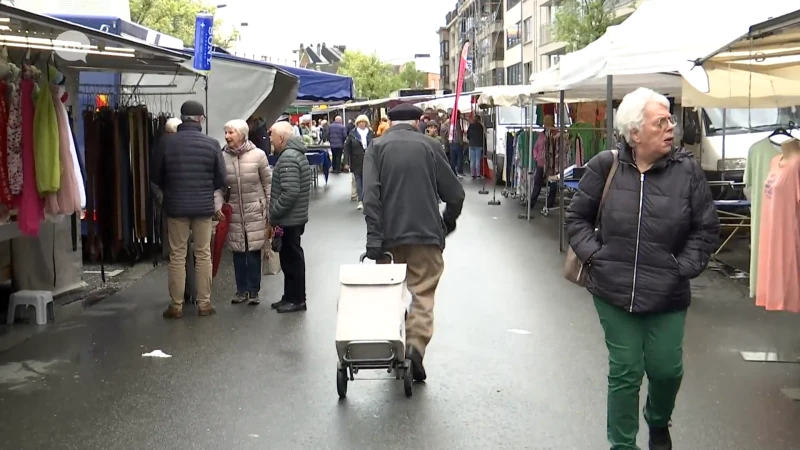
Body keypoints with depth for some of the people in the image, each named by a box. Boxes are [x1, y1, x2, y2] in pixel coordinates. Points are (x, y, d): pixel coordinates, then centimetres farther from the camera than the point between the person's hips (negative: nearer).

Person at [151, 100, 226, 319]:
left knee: (177, 256, 6)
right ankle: (204, 303, 14)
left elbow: (155, 176, 1)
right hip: (204, 206, 0)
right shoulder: (211, 143, -6)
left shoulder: (167, 141, -7)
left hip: (175, 206, 0)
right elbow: (221, 179, 0)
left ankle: (176, 306, 10)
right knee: (203, 255, 10)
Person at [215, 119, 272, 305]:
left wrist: (271, 212, -3)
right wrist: (218, 207, -11)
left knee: (253, 251, 3)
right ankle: (241, 290, 23)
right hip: (233, 212, 2)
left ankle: (253, 291, 16)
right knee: (238, 252, 10)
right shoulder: (222, 157, -4)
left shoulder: (258, 155, -9)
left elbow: (268, 184, -3)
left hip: (255, 211, -2)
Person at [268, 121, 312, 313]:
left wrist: (273, 213, -17)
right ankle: (290, 297, 25)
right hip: (295, 217, 10)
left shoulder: (288, 158, -20)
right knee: (291, 258, 16)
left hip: (289, 219, -10)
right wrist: (276, 213, 17)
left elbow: (290, 192, -27)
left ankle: (297, 299, 7)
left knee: (291, 258, -1)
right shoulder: (295, 153, 14)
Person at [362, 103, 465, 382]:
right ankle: (415, 348, -12)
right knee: (423, 294, 3)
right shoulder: (430, 146, 3)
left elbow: (370, 194, -10)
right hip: (427, 234, -1)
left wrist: (374, 238, -11)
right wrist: (448, 222, 21)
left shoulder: (377, 147, 3)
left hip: (390, 235, 1)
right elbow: (454, 193, 2)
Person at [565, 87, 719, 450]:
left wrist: (684, 267, -6)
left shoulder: (687, 169, -6)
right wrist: (594, 255, -6)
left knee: (666, 369, 6)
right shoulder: (606, 166, -6)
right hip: (613, 291, 0)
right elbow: (577, 217, 6)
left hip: (667, 296, 1)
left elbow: (706, 228, 3)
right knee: (625, 372, 6)